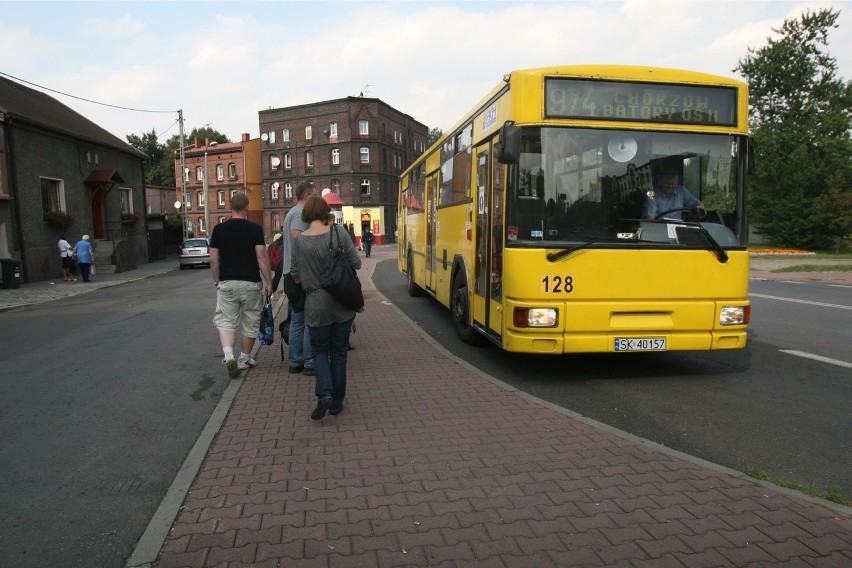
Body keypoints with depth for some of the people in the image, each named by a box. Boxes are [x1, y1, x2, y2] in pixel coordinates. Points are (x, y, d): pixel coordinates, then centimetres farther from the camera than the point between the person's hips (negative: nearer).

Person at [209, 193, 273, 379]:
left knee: (226, 321, 8)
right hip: (251, 283, -1)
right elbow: (262, 257, -12)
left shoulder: (219, 229, 1)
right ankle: (244, 359, 23)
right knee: (249, 324, 12)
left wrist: (217, 281, 14)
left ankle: (228, 356, -13)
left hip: (226, 283, 2)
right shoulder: (255, 229, -7)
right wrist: (268, 282, -6)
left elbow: (213, 259, 3)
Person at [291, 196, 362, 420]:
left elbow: (296, 277, -1)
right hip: (342, 304, 1)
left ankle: (325, 395, -5)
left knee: (319, 351, 16)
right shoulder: (338, 232, -8)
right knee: (339, 353, 13)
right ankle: (336, 403, 20)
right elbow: (356, 263, -5)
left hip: (316, 305, -1)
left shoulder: (299, 241, -7)